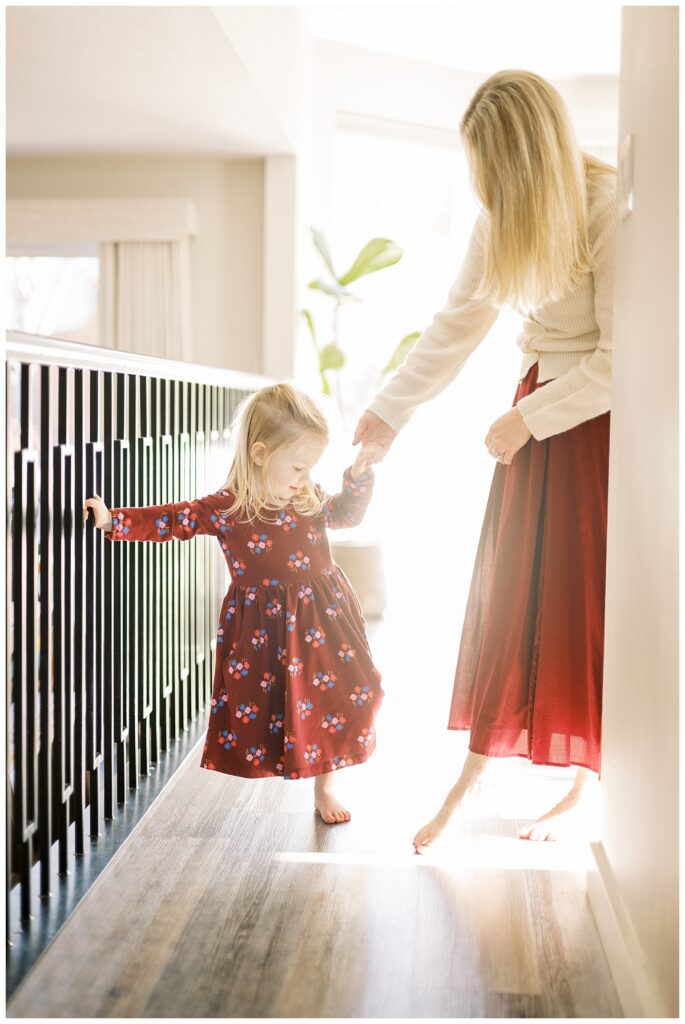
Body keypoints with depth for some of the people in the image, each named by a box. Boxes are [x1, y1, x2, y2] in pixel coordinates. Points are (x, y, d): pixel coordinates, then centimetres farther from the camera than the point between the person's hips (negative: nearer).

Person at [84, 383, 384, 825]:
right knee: (259, 703, 2)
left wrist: (359, 477, 4)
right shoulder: (226, 509, -12)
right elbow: (174, 519, -12)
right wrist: (114, 521, -20)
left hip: (322, 620, 4)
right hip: (264, 626, -4)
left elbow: (346, 512, 19)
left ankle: (325, 788, 26)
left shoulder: (310, 500, 1)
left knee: (333, 699, 9)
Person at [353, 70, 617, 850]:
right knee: (507, 592, 6)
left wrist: (525, 420, -15)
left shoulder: (610, 209, -20)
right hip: (540, 405, 6)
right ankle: (470, 778, 15)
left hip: (601, 419, -6)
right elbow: (455, 325, 10)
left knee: (587, 601, 0)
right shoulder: (502, 220, 1)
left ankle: (585, 790, 16)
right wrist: (390, 411, 13)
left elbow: (621, 359, -21)